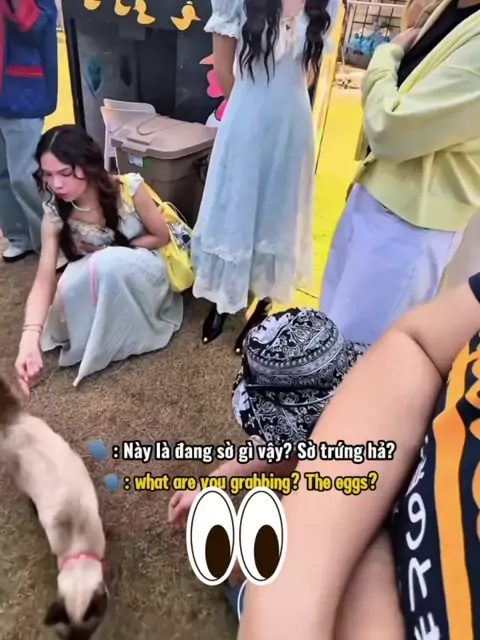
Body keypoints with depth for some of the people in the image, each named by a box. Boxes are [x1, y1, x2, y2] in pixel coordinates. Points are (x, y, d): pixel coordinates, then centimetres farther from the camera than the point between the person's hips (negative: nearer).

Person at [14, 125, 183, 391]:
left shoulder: (128, 188, -24)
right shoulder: (55, 213, -17)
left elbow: (162, 236, -11)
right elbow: (44, 279, -21)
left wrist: (114, 252, -17)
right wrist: (30, 337, -34)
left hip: (144, 271, -2)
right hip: (94, 283, 3)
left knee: (111, 263, -37)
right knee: (70, 288, -32)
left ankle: (118, 340, -15)